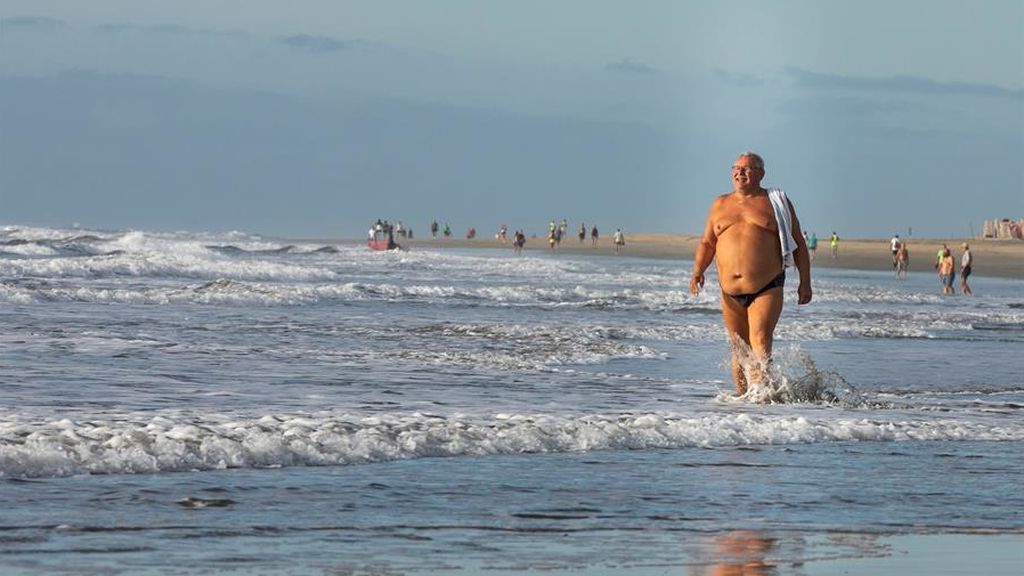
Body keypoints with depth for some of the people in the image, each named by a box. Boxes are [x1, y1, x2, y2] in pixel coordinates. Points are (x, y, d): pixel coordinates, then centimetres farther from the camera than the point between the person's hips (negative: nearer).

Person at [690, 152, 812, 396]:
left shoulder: (775, 203, 5)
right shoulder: (720, 205, 13)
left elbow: (798, 244, 7)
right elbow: (707, 243, 18)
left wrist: (805, 282, 2)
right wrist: (698, 271, 0)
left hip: (766, 290, -4)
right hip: (731, 293, 4)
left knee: (760, 346, -17)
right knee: (739, 349, 11)